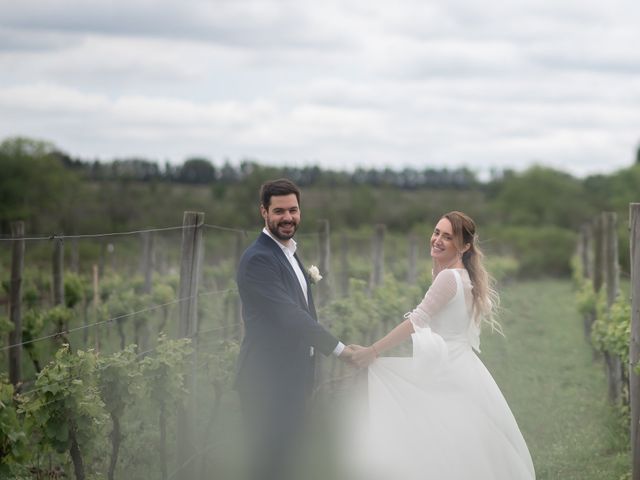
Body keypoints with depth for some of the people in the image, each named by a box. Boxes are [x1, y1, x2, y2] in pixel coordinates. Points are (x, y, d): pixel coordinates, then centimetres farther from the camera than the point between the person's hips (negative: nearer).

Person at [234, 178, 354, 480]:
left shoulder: (289, 253, 15)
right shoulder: (259, 259, -17)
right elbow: (289, 315, -23)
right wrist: (338, 349, -18)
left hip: (291, 378, 9)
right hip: (268, 380, -9)